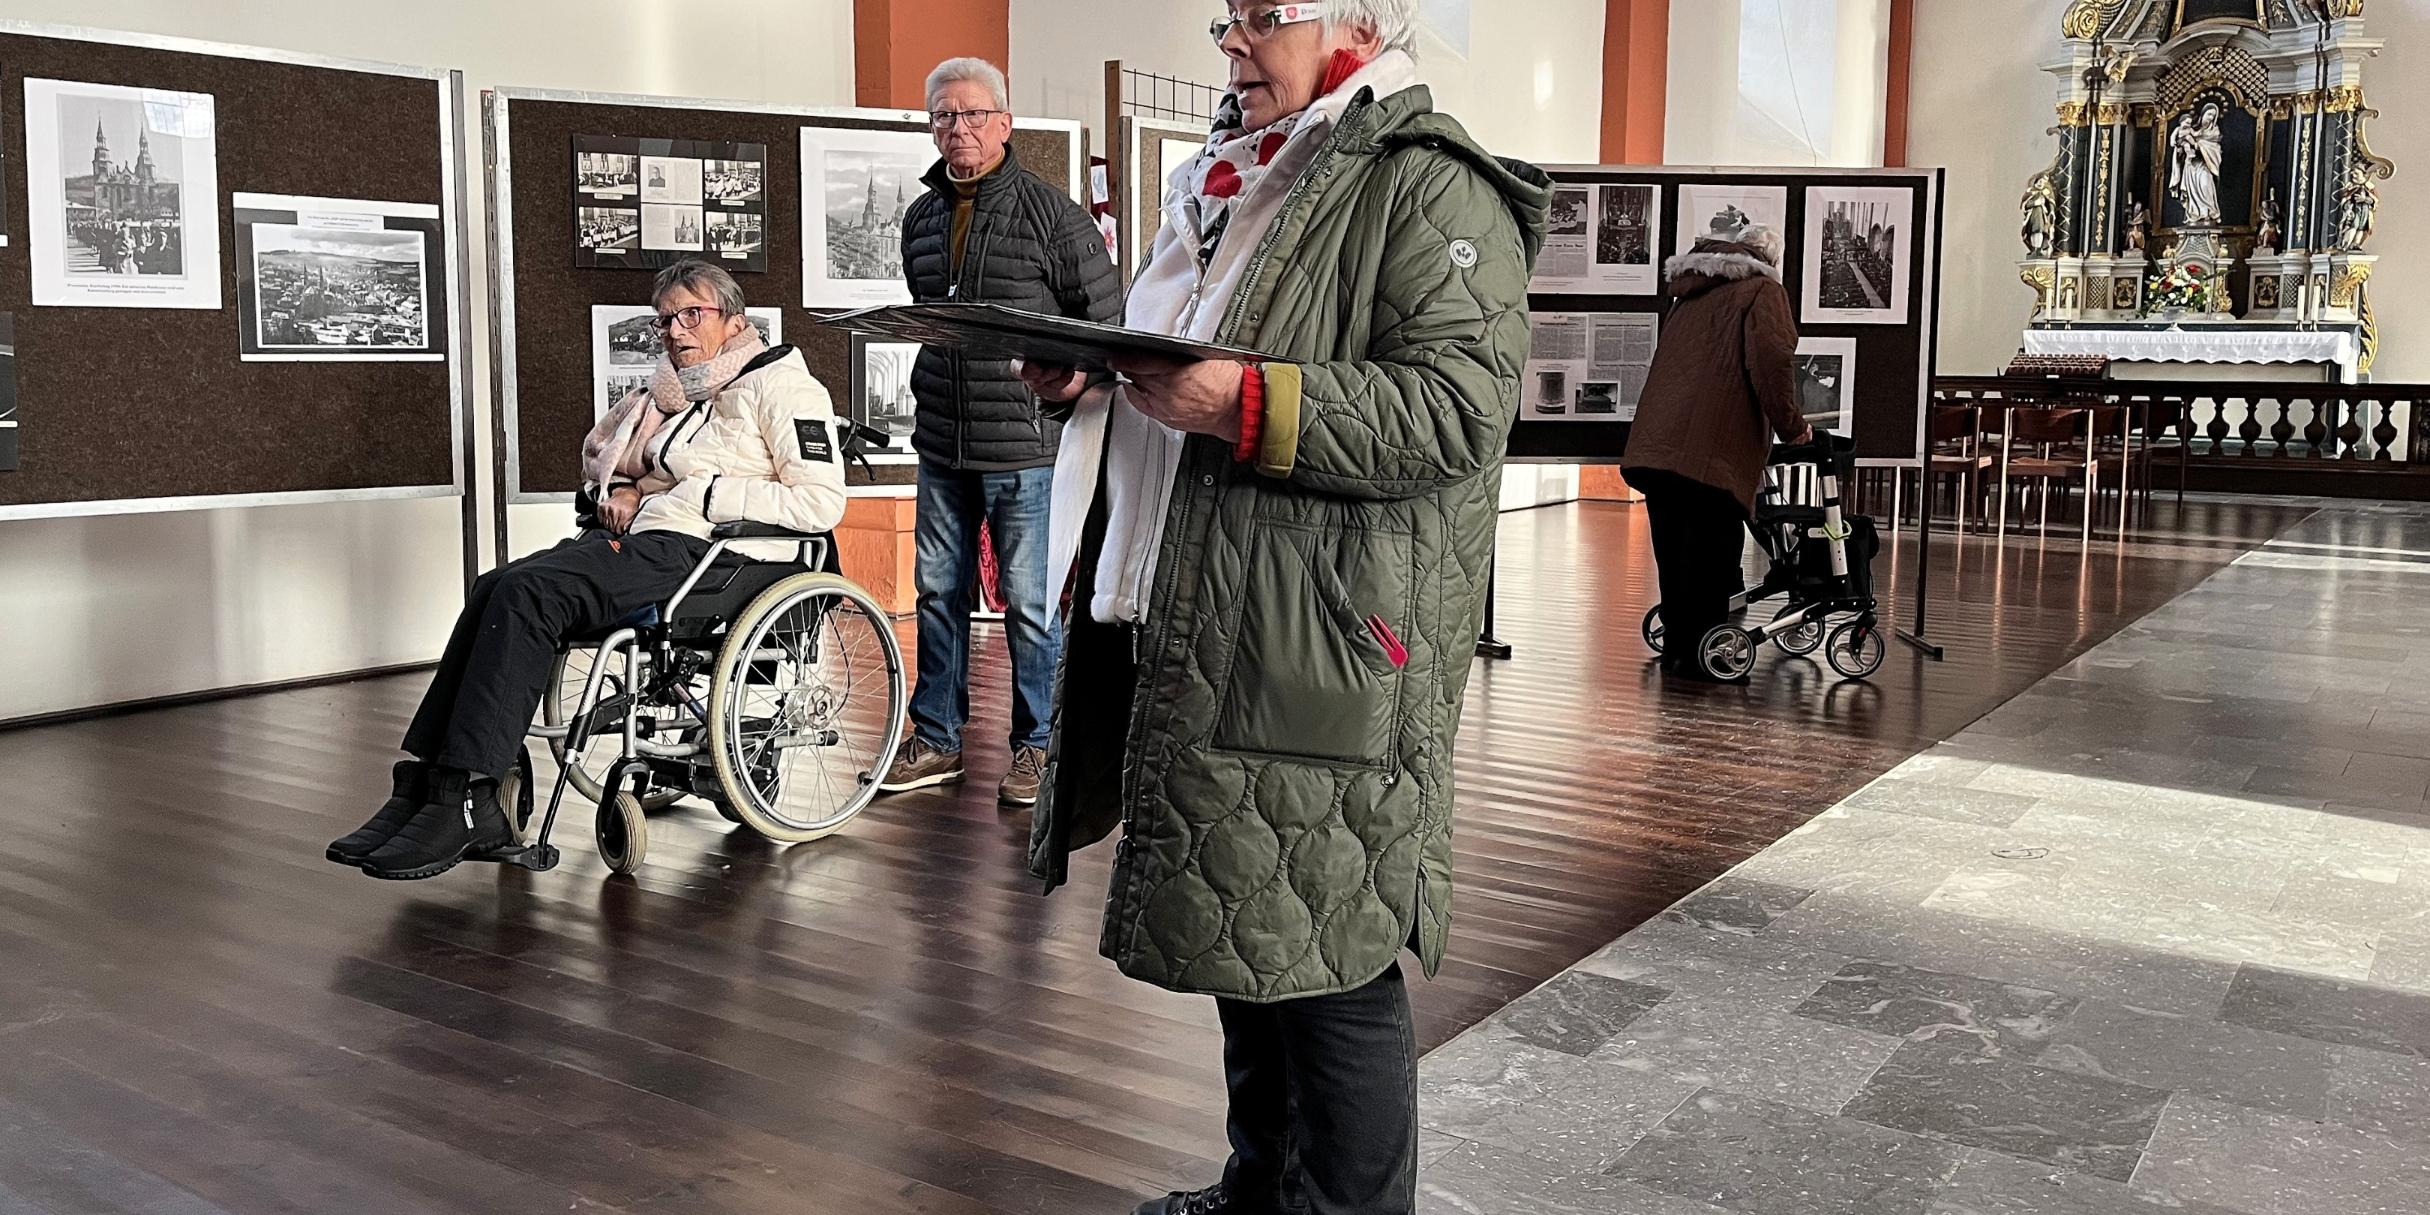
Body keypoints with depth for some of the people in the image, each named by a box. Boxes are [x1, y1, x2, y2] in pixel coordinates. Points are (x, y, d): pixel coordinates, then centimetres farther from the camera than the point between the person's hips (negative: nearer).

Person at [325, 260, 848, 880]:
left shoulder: (779, 386, 0)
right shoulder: (678, 393, 25)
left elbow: (823, 501, -12)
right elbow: (601, 450, 39)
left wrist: (704, 494, -12)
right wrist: (618, 488, 14)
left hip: (697, 551, -8)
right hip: (643, 539, 8)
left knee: (528, 593, -25)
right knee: (495, 588, -15)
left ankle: (462, 804, -28)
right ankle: (427, 783, -21)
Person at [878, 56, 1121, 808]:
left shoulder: (1050, 212, -7)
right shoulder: (921, 219, 12)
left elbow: (1107, 317, -5)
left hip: (1024, 449, -6)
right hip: (940, 447, 6)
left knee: (1029, 604, 1)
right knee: (939, 594, 12)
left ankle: (1037, 746, 13)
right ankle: (937, 741, 23)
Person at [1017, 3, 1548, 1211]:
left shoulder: (1429, 190, -7)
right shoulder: (1234, 183, 20)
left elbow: (1458, 408, -19)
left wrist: (1242, 404, -25)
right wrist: (1096, 379, 9)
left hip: (1325, 655, -9)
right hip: (1202, 642, 9)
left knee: (1328, 963, -3)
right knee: (1240, 931, 18)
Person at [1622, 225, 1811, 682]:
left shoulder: (1690, 294, 27)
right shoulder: (1762, 292, 4)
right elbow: (1772, 361, -11)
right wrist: (1791, 425, 0)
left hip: (1655, 445, 7)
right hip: (1712, 451, -7)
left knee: (1674, 550, 12)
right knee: (1711, 548, -3)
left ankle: (1676, 644, 18)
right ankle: (1700, 650, -3)